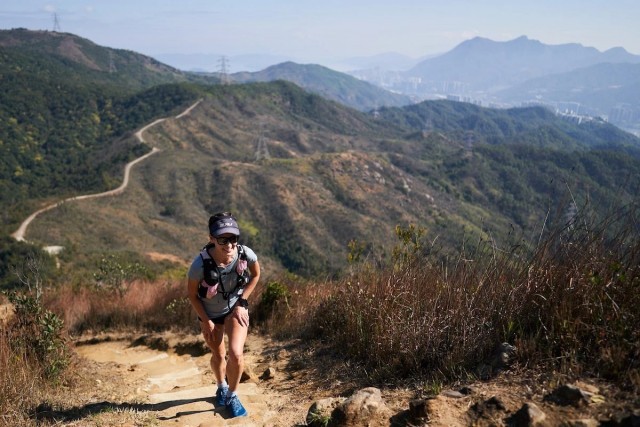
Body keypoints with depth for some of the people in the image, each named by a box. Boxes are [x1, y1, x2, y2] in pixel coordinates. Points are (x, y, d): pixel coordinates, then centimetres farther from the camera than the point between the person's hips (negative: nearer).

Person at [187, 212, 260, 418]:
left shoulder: (246, 254, -30)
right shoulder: (200, 264, -34)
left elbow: (256, 275, -6)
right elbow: (192, 295, -15)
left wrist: (242, 303, -9)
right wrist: (206, 321, -11)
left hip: (235, 308, 0)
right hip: (210, 313, 0)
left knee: (236, 354, -14)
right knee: (218, 355, 16)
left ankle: (232, 395, 15)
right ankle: (222, 387, 49)